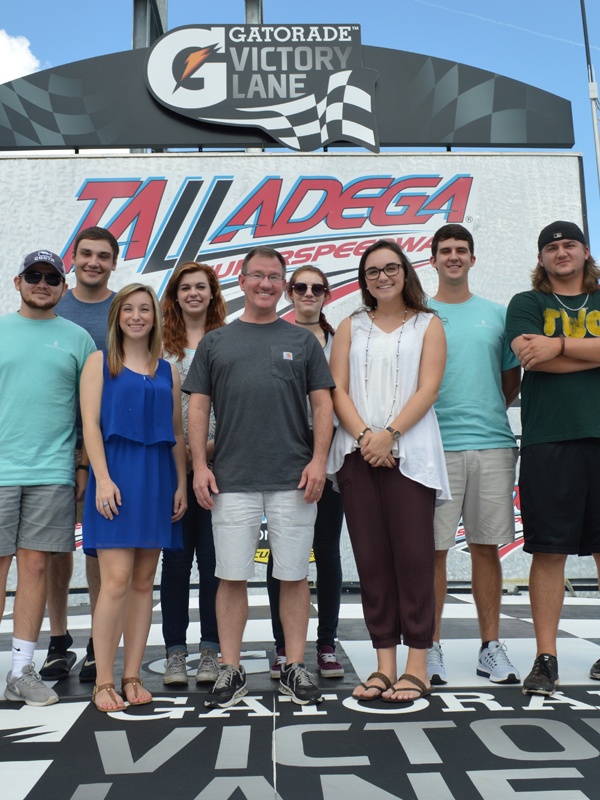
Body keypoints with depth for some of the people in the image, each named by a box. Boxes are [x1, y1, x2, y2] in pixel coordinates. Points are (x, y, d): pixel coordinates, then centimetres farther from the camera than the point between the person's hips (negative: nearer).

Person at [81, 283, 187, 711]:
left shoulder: (168, 370, 15)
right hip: (116, 476, -3)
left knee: (144, 583, 6)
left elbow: (177, 432, 14)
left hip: (158, 479, 4)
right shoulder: (100, 362, 7)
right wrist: (103, 478, -13)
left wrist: (181, 484, 6)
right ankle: (104, 682, 4)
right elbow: (90, 423, -2)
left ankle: (132, 677, 16)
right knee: (116, 580, -9)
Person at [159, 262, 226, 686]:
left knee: (214, 557, 4)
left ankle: (212, 650, 16)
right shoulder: (160, 344, 8)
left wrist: (213, 445, -9)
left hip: (218, 463, 0)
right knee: (176, 557, 6)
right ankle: (175, 651, 17)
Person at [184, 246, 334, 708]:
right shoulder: (215, 342, 12)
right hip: (231, 481, 1)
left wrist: (318, 460, -5)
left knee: (294, 575, 6)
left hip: (294, 481, 0)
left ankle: (295, 669, 19)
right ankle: (231, 671, 19)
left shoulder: (303, 341, 11)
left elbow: (323, 404, 6)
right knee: (232, 577, 5)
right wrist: (200, 467, -1)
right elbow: (198, 408, 8)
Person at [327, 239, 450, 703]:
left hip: (410, 452, -2)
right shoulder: (351, 328, 16)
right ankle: (385, 664, 13)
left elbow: (428, 389, -2)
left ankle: (417, 666, 7)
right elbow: (338, 390, 6)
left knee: (412, 555, -3)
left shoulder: (428, 325, 10)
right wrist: (364, 435, -10)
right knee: (371, 557, 3)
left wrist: (390, 434, -15)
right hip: (358, 452, 3)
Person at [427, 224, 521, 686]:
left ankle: (491, 647, 19)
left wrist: (491, 411, 6)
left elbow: (512, 378, 19)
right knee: (433, 548, 1)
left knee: (487, 546, 8)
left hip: (493, 443, 2)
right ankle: (431, 648, 12)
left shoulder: (496, 314, 14)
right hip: (435, 444, -2)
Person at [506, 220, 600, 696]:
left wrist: (559, 345, -8)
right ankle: (546, 659, 8)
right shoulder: (527, 303, 11)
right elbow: (530, 357, -7)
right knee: (548, 551, 0)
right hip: (549, 439, -2)